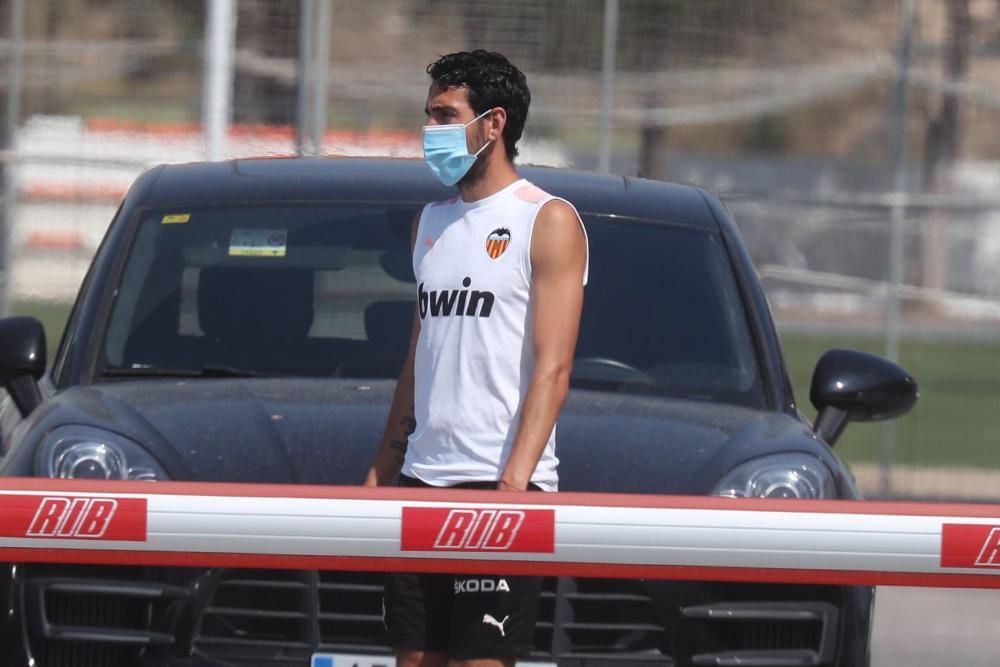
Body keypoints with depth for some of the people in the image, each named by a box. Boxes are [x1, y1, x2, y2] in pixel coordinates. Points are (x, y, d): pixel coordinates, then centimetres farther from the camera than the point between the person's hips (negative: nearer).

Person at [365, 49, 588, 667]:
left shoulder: (548, 222, -4)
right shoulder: (434, 220, 18)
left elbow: (552, 368, -11)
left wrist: (515, 479, -21)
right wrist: (384, 465, 16)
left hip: (499, 482, -7)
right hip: (424, 478, 7)